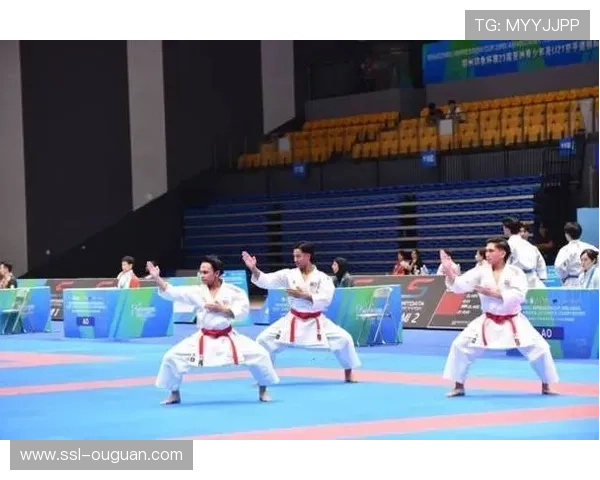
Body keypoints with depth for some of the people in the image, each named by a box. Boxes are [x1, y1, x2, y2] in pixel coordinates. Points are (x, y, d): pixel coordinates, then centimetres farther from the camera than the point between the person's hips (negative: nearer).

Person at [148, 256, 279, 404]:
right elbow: (172, 292, -9)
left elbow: (243, 309, -12)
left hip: (228, 337, -1)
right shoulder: (197, 291, -4)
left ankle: (263, 390, 13)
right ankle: (174, 393, 11)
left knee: (259, 354, -13)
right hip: (204, 338, 1)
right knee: (172, 357, -12)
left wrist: (222, 309, -19)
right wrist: (157, 278, -20)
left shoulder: (232, 291, -8)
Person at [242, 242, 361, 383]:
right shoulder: (289, 274, -3)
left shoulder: (322, 277, -8)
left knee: (343, 339, -15)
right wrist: (253, 269, -25)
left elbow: (325, 299, -20)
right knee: (264, 339, -9)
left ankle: (348, 374, 7)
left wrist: (303, 295, -23)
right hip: (293, 321, 2)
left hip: (315, 321, -2)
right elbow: (266, 281, -10)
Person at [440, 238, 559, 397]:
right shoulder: (481, 271, -3)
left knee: (539, 348, -10)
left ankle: (546, 386, 12)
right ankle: (459, 386, 5)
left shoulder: (515, 272, -8)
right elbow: (458, 285, -11)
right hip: (488, 322, 2)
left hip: (513, 322, -2)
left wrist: (493, 292, -26)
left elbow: (518, 296, -22)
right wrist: (449, 272, -30)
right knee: (460, 345, -10)